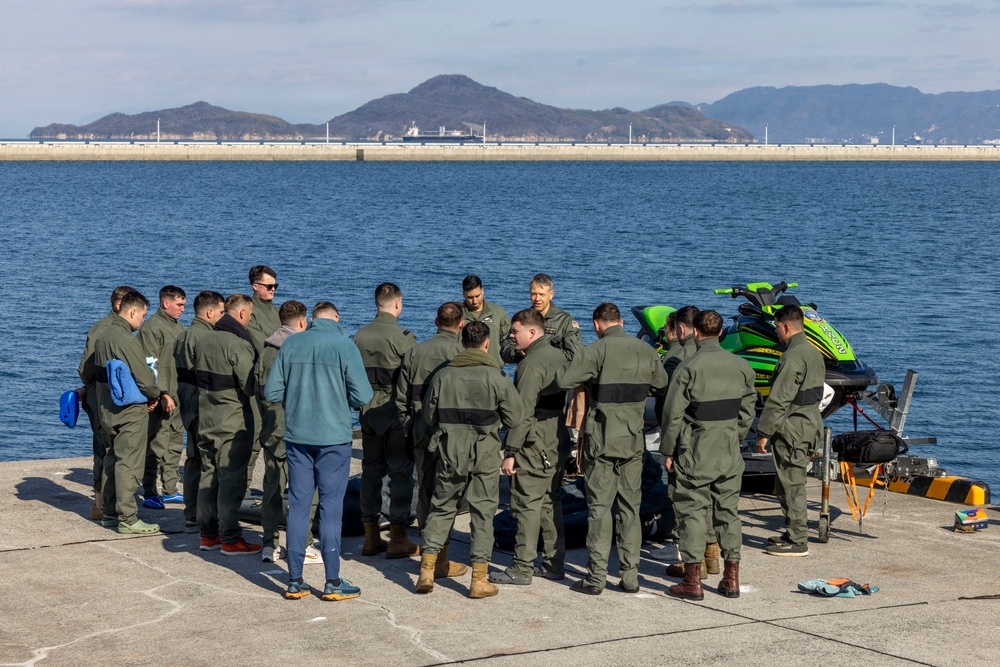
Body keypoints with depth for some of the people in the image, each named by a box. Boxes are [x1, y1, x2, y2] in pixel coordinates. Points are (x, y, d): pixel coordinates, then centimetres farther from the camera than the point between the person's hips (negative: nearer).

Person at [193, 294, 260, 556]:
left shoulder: (204, 340, 8)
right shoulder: (238, 344, -18)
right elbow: (251, 386, -20)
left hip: (205, 418, 8)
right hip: (233, 422, -8)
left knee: (208, 476, 14)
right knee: (231, 480, -3)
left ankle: (207, 534, 21)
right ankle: (230, 539, 0)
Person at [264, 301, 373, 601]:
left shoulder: (290, 344, 2)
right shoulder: (345, 345, -7)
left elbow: (271, 392, 2)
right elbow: (362, 396, -10)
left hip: (297, 435, 3)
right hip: (333, 436, -3)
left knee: (298, 504, 9)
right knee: (331, 506, 2)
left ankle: (295, 581, 11)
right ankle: (333, 582, 5)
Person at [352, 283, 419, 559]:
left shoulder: (360, 336, 2)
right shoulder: (404, 337, -13)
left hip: (368, 411, 5)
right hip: (396, 411, -5)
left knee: (371, 470, 12)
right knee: (401, 472, 2)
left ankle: (371, 536, 16)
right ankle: (398, 538, 3)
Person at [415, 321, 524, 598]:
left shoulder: (443, 375, -1)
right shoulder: (496, 377, -8)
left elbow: (428, 415, 7)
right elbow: (515, 417, -4)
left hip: (450, 453, 2)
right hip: (484, 456, -2)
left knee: (441, 508, 14)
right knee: (483, 512, 5)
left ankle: (426, 572, 8)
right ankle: (479, 579, 5)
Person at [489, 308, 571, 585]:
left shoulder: (532, 364, -17)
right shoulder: (558, 357, 12)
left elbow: (523, 412, -21)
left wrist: (510, 452, -19)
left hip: (535, 446, -9)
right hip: (558, 443, 9)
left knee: (527, 505, -5)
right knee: (550, 503, 14)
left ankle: (522, 568, -2)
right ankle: (554, 563, 18)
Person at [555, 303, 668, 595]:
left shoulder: (596, 351, -12)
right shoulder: (646, 351, 4)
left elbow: (563, 380, -19)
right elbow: (661, 387, 15)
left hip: (602, 440, -4)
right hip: (634, 440, 4)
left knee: (599, 507, 0)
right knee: (630, 507, 10)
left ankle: (596, 577, 0)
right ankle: (630, 574, 11)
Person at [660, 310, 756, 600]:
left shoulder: (688, 367, -12)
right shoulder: (741, 366, 3)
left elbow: (673, 414, -9)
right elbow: (747, 410, 9)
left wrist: (668, 451, 0)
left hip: (695, 453, -5)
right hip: (729, 453, 5)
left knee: (692, 512, 1)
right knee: (728, 511, 12)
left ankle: (693, 581, 1)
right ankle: (731, 578, 15)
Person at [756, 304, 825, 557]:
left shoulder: (793, 357, -19)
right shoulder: (814, 353, 13)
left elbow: (779, 400, -20)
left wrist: (764, 432, -15)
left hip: (792, 430, -10)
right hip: (810, 425, 10)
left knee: (791, 485, -4)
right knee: (792, 483, 18)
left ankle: (797, 541, -1)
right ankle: (794, 534, 25)